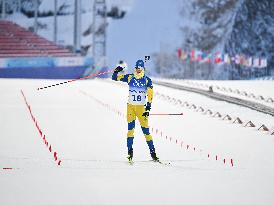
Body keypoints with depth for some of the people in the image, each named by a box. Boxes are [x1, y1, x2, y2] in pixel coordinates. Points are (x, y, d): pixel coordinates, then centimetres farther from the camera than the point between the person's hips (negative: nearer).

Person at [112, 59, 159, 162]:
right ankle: (130, 151, -6)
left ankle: (152, 152, 1)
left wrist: (148, 108, -13)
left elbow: (150, 95, -5)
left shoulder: (147, 80, -1)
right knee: (130, 128, -9)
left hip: (141, 107, -1)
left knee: (145, 129, -4)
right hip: (130, 106, 1)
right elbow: (115, 78, 7)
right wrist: (116, 71, -15)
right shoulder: (129, 78, 3)